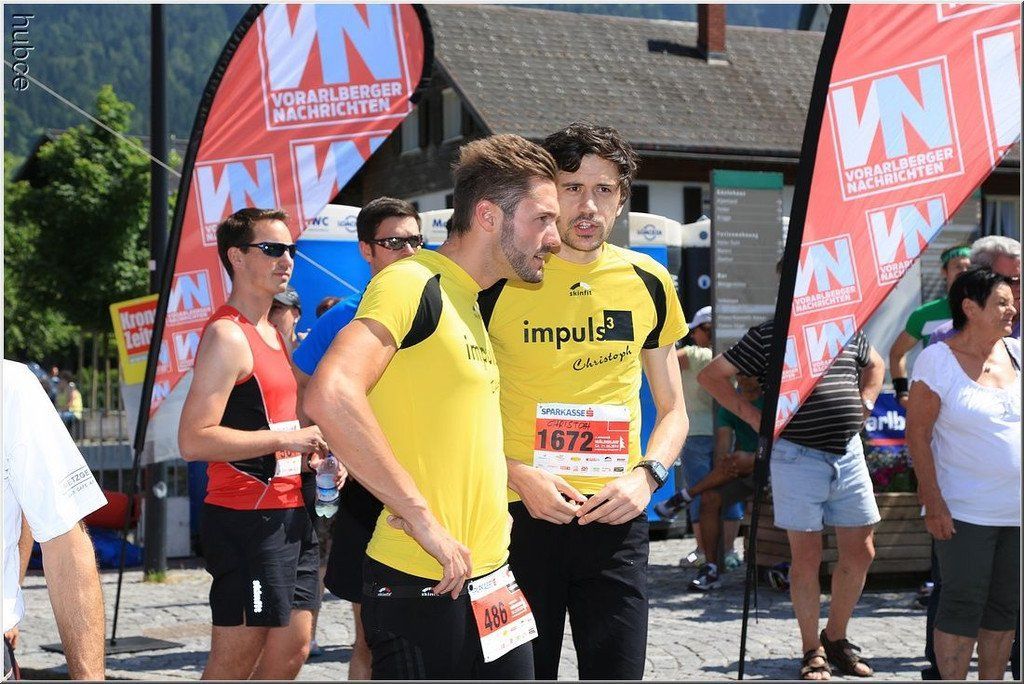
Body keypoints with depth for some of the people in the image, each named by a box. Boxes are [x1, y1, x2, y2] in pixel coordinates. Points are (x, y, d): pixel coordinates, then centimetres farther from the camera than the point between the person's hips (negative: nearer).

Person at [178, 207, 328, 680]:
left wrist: (310, 454, 12)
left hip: (288, 513, 10)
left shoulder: (272, 334, 18)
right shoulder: (227, 336, -13)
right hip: (246, 517, -10)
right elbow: (194, 440, -22)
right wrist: (286, 439, -21)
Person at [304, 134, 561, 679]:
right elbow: (329, 396, -28)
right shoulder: (411, 283, -12)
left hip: (490, 580, 9)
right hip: (421, 589, -9)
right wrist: (423, 520, -25)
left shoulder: (469, 302, 16)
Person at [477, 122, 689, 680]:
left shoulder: (648, 283, 6)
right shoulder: (501, 277, -3)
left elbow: (673, 411, 15)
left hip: (616, 516, 2)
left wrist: (646, 475, -4)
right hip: (520, 514, -2)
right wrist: (517, 474, -13)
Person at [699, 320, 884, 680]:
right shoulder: (767, 335, -5)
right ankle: (812, 652, 13)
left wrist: (865, 404, 14)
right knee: (807, 558, 0)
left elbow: (875, 365, 31)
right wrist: (753, 416, -7)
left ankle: (836, 638, 25)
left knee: (860, 553, 7)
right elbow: (711, 375, -1)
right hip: (797, 457, -5)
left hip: (849, 453, 5)